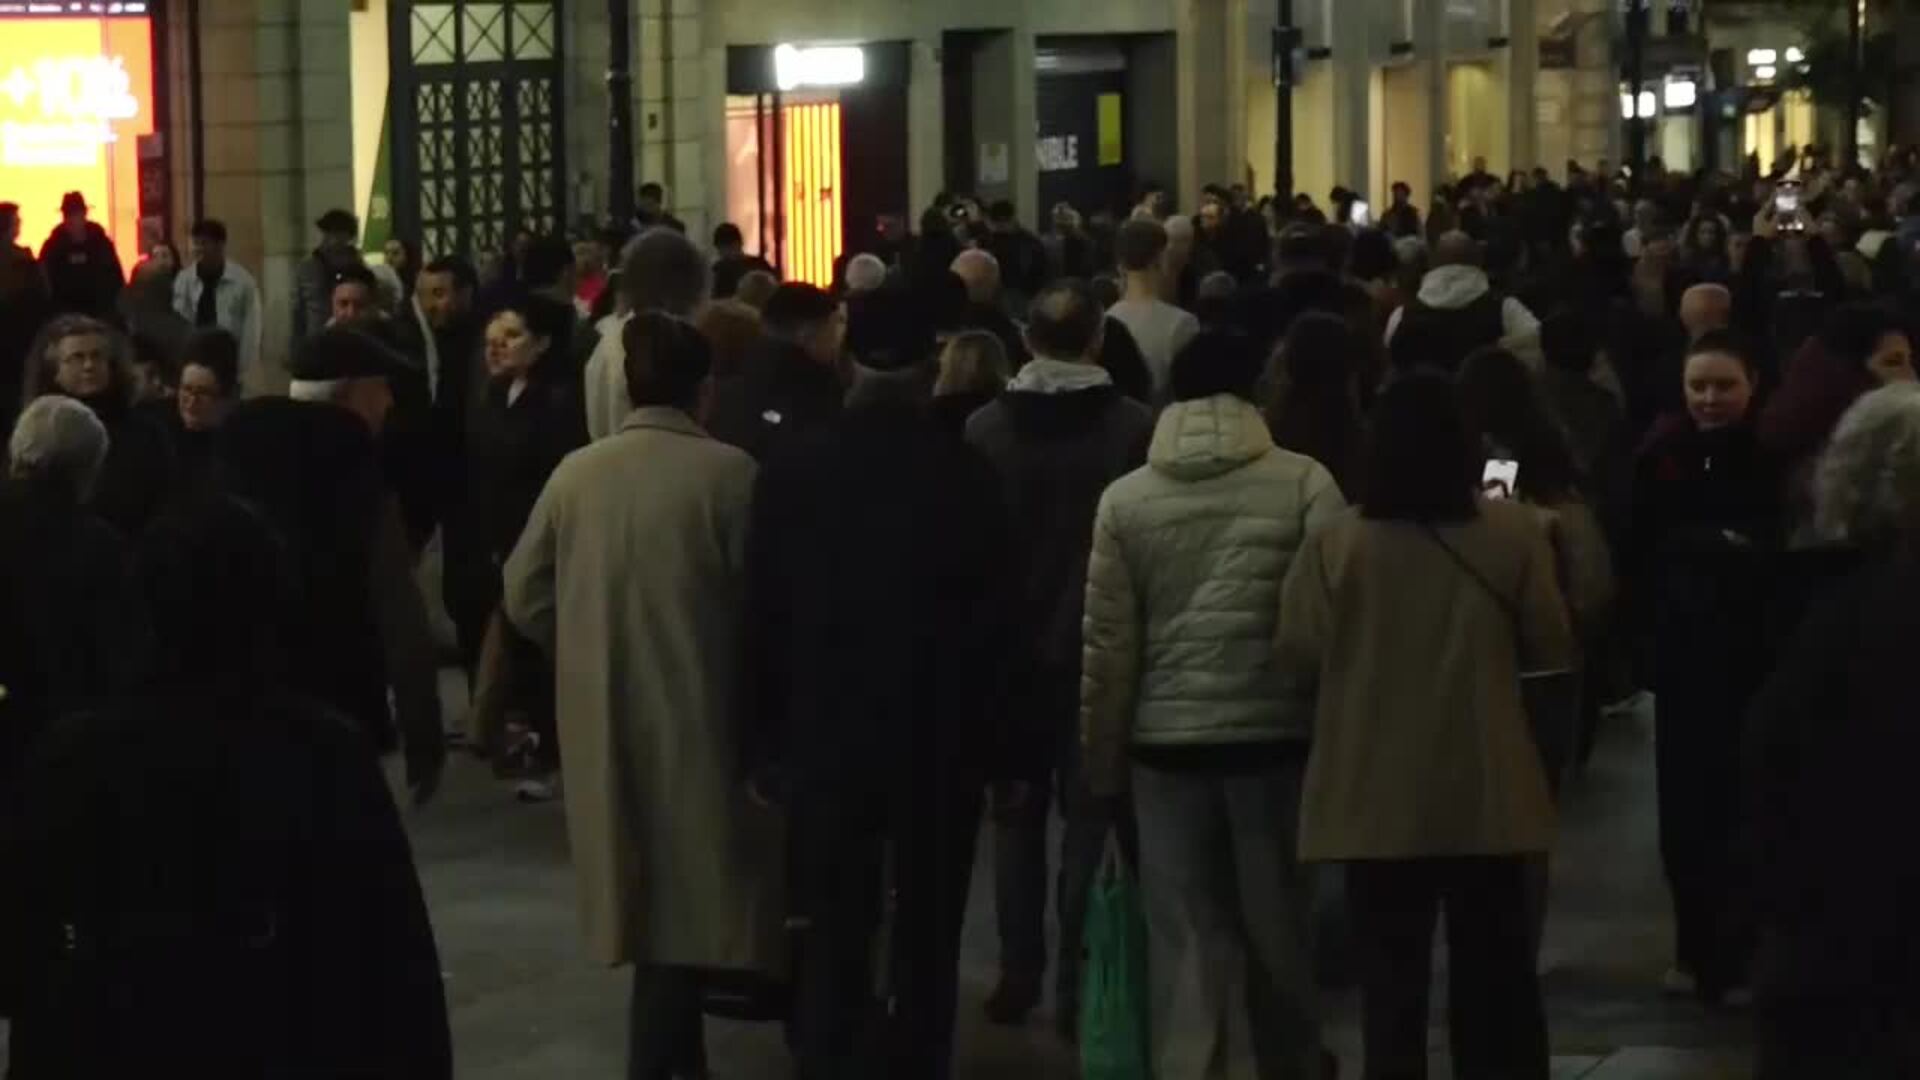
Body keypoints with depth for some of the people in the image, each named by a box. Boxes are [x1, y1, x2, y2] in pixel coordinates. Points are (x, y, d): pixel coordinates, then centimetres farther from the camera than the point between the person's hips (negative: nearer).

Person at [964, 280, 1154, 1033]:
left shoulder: (985, 428, -3)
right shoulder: (1134, 428, -11)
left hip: (1011, 645, 2)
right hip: (1099, 647, -2)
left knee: (1017, 812, 13)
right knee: (1089, 813, 3)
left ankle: (1018, 975, 14)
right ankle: (1077, 983, 1)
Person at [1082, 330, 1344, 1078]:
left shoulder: (1125, 498, 0)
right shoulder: (1303, 482, -6)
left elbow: (1107, 643, 1)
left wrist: (1101, 762, 9)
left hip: (1166, 741, 1)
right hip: (1275, 733, -1)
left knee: (1186, 938, 5)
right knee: (1279, 928, 13)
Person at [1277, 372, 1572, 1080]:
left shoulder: (1334, 545, -11)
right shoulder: (1514, 534, -7)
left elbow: (1299, 658, -4)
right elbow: (1552, 650, 1)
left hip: (1376, 798, -1)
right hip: (1484, 792, 1)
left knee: (1392, 976, 6)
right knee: (1494, 971, 13)